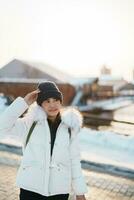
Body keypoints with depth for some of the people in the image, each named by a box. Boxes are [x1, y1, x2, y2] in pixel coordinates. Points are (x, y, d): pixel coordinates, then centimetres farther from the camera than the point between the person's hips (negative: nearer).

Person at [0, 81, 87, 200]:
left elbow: (74, 160, 5)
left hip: (59, 190, 1)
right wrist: (24, 103, -14)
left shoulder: (69, 127, 2)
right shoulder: (30, 123, -1)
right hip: (31, 187, -1)